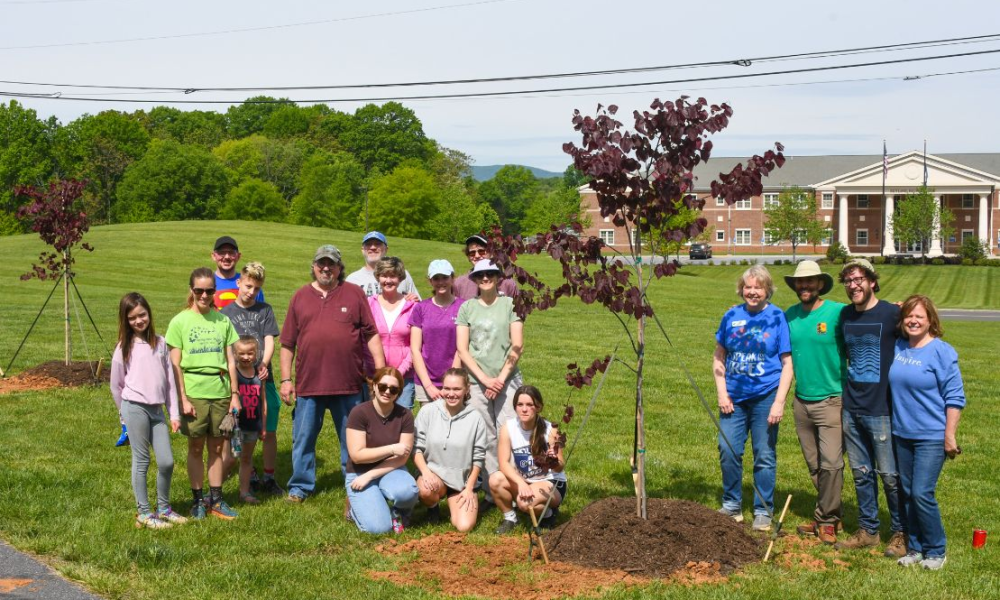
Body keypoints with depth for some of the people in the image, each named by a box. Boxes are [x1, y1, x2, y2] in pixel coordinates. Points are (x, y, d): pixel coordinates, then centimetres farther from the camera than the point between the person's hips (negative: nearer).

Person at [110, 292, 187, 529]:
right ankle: (144, 513, 10)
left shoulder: (160, 343, 9)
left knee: (167, 461, 2)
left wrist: (174, 414, 6)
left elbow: (169, 380, 10)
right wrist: (126, 412, 11)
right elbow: (115, 385, 6)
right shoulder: (124, 347, -1)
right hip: (135, 408, -4)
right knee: (141, 461, 2)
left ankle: (163, 508, 20)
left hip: (157, 409, 4)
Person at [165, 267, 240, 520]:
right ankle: (198, 500, 15)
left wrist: (235, 393, 5)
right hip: (194, 394, -2)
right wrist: (182, 399, -9)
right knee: (196, 448, 5)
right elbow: (175, 365, -3)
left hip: (220, 393, 3)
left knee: (216, 447, 8)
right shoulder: (180, 321, -2)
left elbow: (230, 360, 9)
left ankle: (216, 500, 15)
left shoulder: (222, 321, 7)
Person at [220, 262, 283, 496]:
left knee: (269, 432, 2)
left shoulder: (265, 310, 8)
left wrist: (263, 365, -17)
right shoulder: (226, 313, 5)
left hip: (263, 378, 1)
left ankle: (269, 479, 14)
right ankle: (251, 478, 18)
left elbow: (270, 342, 1)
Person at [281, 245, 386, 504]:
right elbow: (288, 343, 9)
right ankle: (300, 487, 21)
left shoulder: (354, 294, 5)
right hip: (307, 384, 1)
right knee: (303, 439, 8)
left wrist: (381, 371, -3)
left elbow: (372, 335, 4)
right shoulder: (300, 297, 9)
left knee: (352, 440, 8)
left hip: (348, 384, -1)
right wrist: (285, 379, 4)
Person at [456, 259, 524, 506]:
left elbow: (517, 346, 1)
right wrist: (485, 379, -6)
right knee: (486, 439, 2)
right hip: (476, 381, 1)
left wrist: (501, 378, -7)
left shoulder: (510, 304, 5)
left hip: (507, 379, -1)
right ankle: (491, 492, 7)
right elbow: (462, 349, 3)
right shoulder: (467, 308, 8)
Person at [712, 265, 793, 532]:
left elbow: (787, 364, -3)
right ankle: (731, 505, 20)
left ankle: (763, 512, 17)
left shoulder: (777, 317, -3)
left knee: (765, 457, 4)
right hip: (734, 397, 3)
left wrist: (779, 402, -10)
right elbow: (718, 357, 10)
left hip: (765, 397, -3)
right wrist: (722, 394, 0)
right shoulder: (732, 316, 5)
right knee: (728, 451, 2)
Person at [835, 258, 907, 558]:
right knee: (861, 473, 13)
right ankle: (868, 530, 24)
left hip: (882, 410, -6)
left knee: (891, 475, 1)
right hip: (851, 409, 6)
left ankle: (901, 533, 16)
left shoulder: (892, 314, -10)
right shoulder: (845, 316, 8)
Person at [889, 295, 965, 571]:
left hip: (932, 437, -6)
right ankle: (915, 548, 24)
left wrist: (950, 437, -13)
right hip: (902, 434, 6)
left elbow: (955, 398, -11)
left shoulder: (942, 351, -12)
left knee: (922, 493, -9)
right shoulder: (897, 347, 3)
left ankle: (935, 551, 8)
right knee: (907, 493, 11)